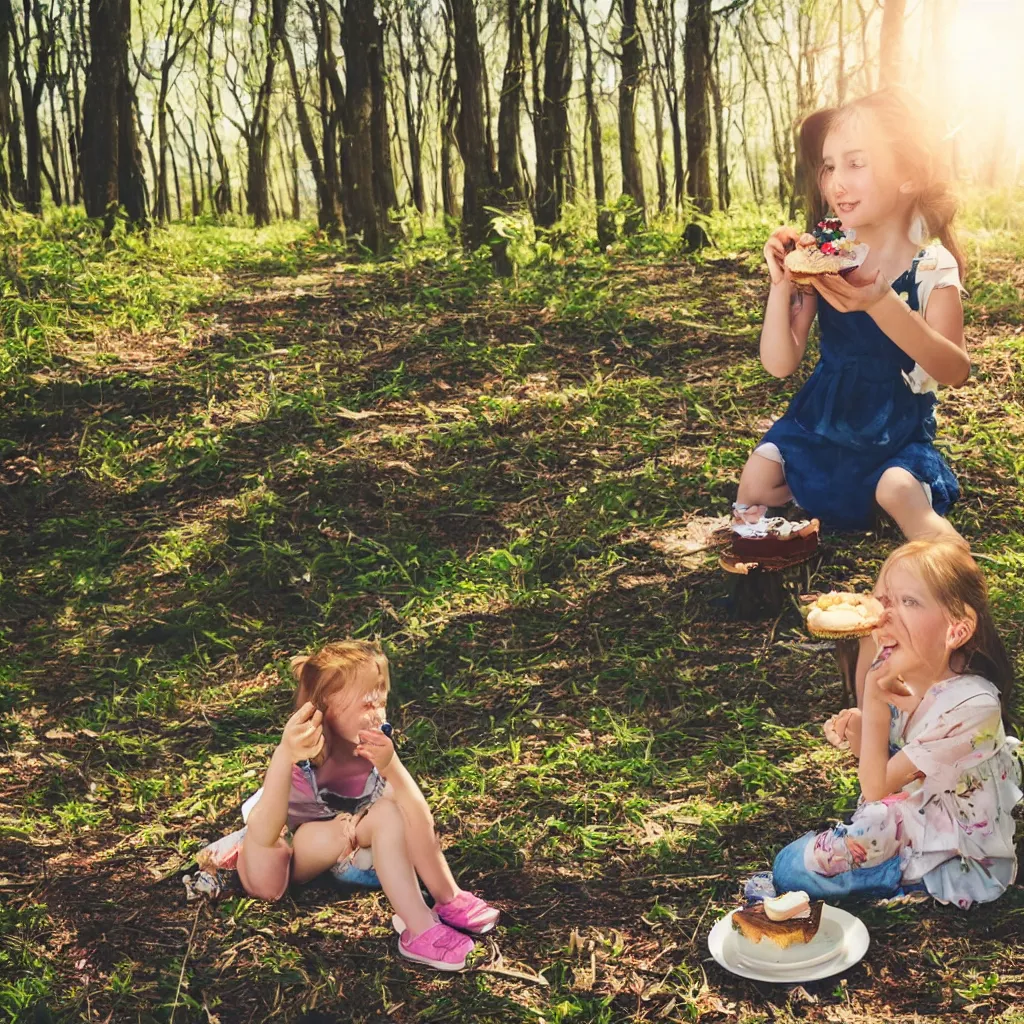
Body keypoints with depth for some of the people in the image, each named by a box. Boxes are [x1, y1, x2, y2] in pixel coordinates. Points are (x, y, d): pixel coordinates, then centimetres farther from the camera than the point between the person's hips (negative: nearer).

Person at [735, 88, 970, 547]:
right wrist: (781, 285, -26)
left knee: (899, 491, -28)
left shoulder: (932, 267, -14)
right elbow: (780, 364, -9)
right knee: (759, 475, -13)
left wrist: (881, 304, -37)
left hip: (897, 430, -3)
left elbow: (955, 371, -24)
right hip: (822, 419, 3)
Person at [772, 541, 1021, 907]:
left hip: (957, 862, -7)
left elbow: (877, 789, -22)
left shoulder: (971, 705, -31)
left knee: (796, 866, -12)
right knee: (789, 859, 3)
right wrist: (856, 726, -14)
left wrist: (874, 697, -26)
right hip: (906, 822, 7)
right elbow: (880, 766, 6)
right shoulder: (897, 673, -10)